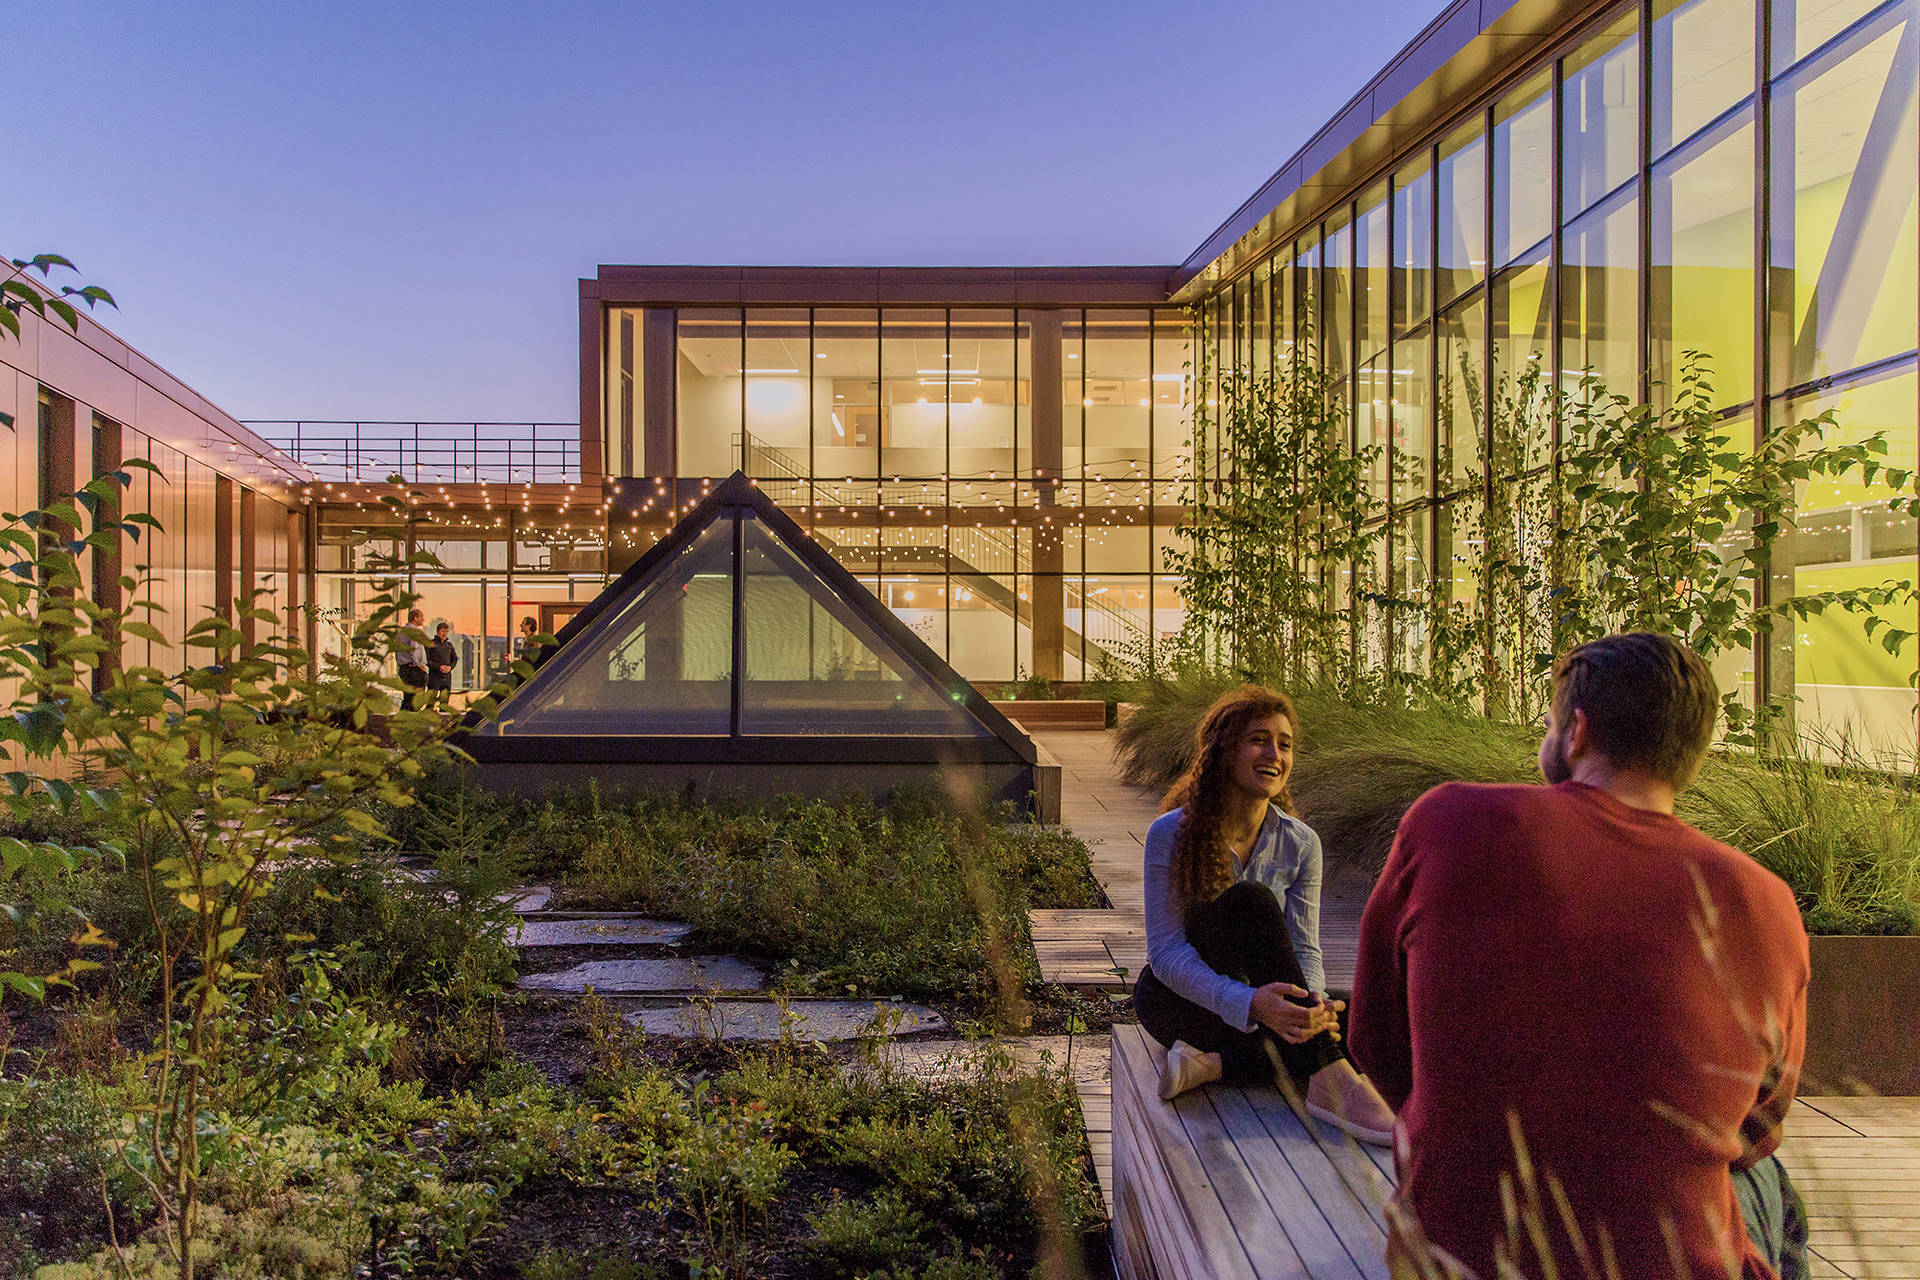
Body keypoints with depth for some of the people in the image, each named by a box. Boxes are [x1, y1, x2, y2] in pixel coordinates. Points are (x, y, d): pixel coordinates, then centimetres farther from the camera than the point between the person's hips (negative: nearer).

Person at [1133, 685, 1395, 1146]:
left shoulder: (1300, 843, -4)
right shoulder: (1171, 833, -16)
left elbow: (1304, 948, -6)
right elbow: (1166, 951, -22)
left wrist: (1313, 1002, -31)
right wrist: (1249, 1002, -38)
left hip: (1262, 1001, 5)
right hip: (1175, 999, -4)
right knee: (1251, 900, -32)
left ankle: (1213, 1064, -24)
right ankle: (1329, 1081, -38)